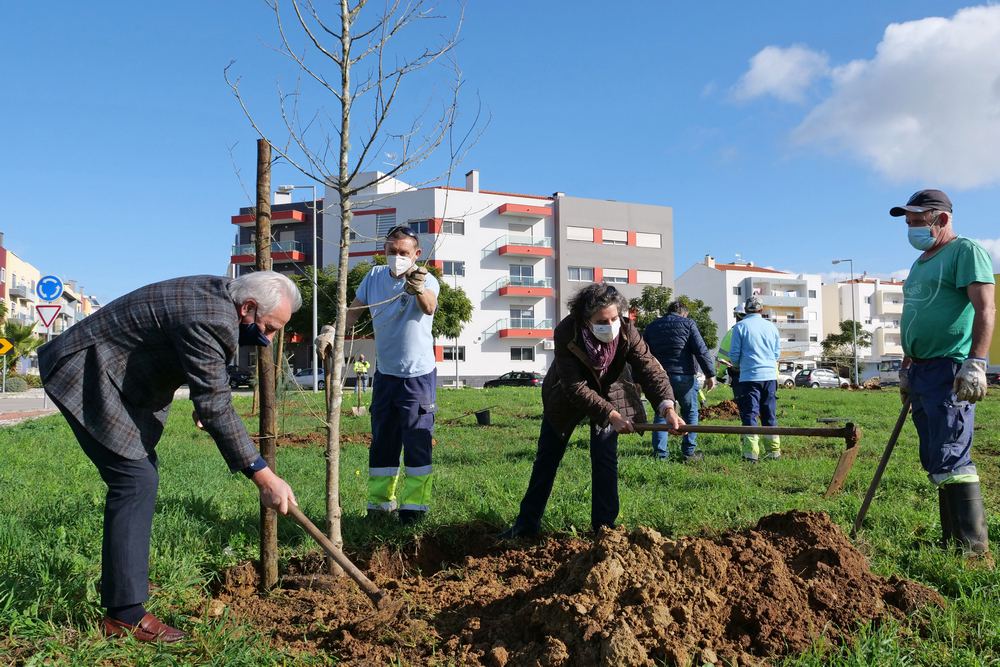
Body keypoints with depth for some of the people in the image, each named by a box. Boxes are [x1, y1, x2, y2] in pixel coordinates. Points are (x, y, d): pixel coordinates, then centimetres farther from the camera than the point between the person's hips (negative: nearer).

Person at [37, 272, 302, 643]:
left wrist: (202, 406, 30)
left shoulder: (218, 293, 2)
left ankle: (121, 579, 30)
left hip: (115, 377, 11)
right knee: (136, 480, -15)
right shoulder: (208, 320, -29)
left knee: (141, 474, 15)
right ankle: (124, 615, -11)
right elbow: (217, 410, -29)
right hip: (84, 376, -11)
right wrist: (264, 478, -27)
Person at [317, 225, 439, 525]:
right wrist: (331, 331, -17)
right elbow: (354, 312, 3)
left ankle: (415, 504, 12)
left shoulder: (425, 280, -16)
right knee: (381, 443, 12)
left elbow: (429, 307, -38)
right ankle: (380, 503, 24)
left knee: (417, 442, 0)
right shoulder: (374, 277, -1)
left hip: (418, 375, -5)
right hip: (385, 374, 5)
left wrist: (419, 290, -62)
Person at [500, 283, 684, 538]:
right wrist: (610, 415, -38)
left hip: (608, 394, 1)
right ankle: (527, 523, 23)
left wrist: (667, 406, -48)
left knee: (605, 460, -8)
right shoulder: (566, 333, -34)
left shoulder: (626, 331, -28)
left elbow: (649, 368, -32)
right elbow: (576, 387, -33)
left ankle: (604, 526, 5)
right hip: (565, 399, -1)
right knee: (546, 458, 9)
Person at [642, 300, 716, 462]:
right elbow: (701, 351, -8)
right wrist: (710, 374, -5)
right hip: (684, 376, -3)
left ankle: (659, 453, 3)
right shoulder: (687, 323, 1)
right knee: (690, 413, 10)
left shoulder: (651, 326, 13)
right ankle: (689, 453, 10)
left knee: (661, 414, 10)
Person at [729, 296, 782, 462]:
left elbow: (734, 354, -2)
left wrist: (737, 366, 19)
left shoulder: (740, 326, -4)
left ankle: (751, 452, -8)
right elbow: (777, 353, 14)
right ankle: (773, 450, 15)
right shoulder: (771, 327, 7)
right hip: (770, 375, 4)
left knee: (749, 414, -1)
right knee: (770, 415, 13)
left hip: (749, 376, -4)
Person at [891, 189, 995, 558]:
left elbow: (985, 310, -15)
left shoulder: (965, 251, -5)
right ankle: (951, 540, 15)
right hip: (922, 372, 9)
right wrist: (906, 368, 25)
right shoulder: (920, 263, 22)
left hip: (950, 370, -9)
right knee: (935, 462, 9)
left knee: (951, 460, -12)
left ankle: (974, 547, -7)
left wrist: (975, 364, -24)